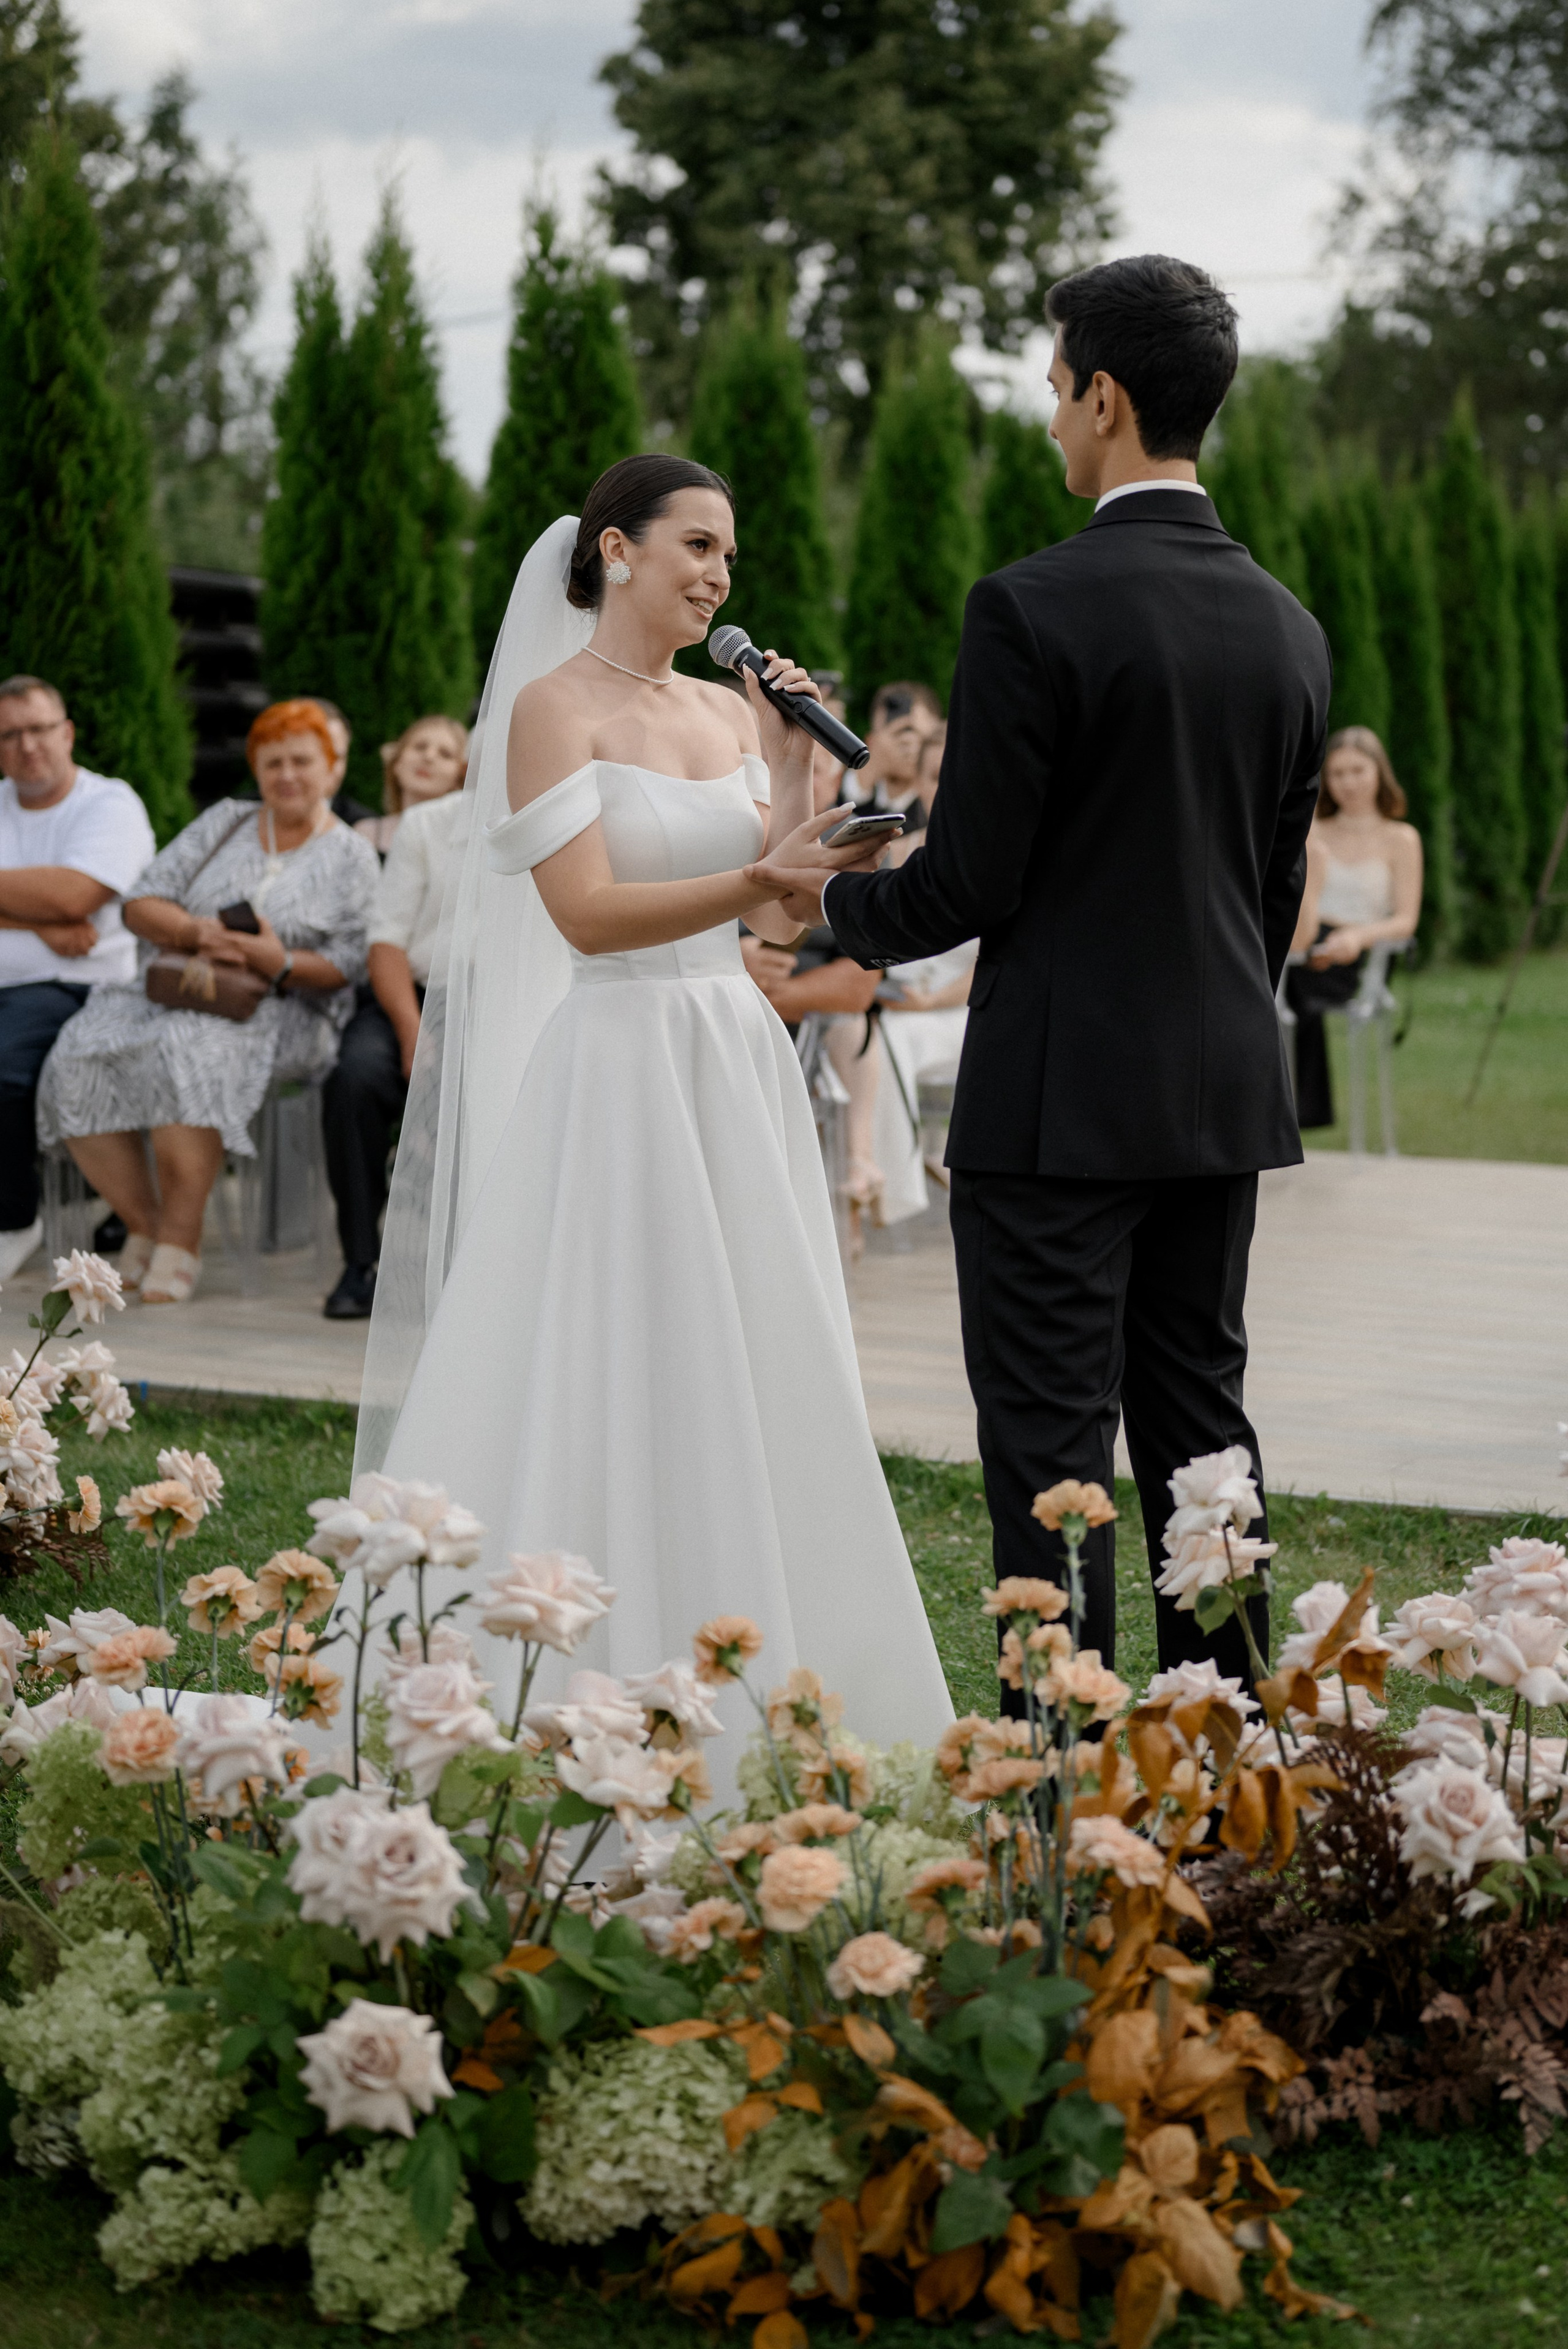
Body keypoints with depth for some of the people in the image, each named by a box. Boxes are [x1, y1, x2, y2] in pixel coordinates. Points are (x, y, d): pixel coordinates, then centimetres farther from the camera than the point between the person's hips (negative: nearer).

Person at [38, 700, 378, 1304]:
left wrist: (280, 963, -19)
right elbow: (141, 903, 9)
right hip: (173, 994, 4)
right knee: (78, 1061, -25)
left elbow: (343, 966, -1)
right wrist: (197, 932, -11)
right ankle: (144, 1225, -11)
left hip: (279, 1012, -4)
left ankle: (181, 1240, -27)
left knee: (189, 1054, -38)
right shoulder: (224, 823, 17)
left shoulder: (351, 858, 9)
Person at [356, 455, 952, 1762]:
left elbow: (776, 920, 9)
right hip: (620, 1068, -7)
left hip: (741, 1067, 7)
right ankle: (582, 1690, 6)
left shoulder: (730, 712, 13)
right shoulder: (554, 707, -6)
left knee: (746, 1371, 9)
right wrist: (769, 870, -26)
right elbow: (588, 913, -17)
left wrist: (792, 771, -1)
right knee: (614, 1374, -3)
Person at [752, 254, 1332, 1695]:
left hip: (1060, 1097, -7)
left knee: (1053, 1456, -2)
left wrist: (836, 898, 6)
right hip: (1227, 1092, 7)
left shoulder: (1033, 609, -15)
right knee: (1200, 1428, 13)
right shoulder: (1290, 629, 7)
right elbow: (1279, 887, 14)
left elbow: (968, 883, -14)